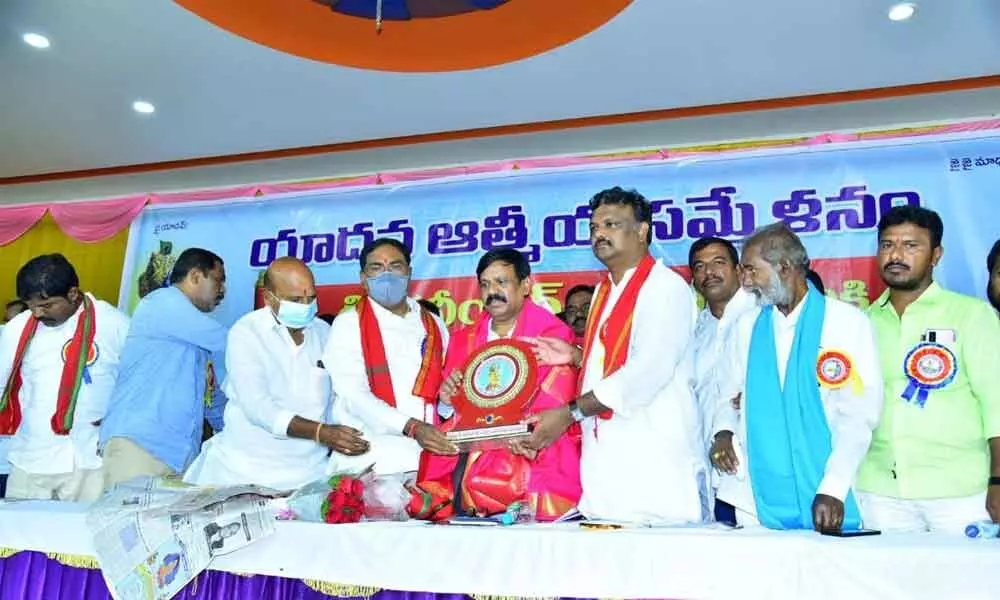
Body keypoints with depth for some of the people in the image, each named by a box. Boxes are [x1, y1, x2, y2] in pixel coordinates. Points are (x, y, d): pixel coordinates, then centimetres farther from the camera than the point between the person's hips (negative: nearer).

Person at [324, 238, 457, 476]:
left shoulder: (433, 325, 16)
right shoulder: (348, 324, 4)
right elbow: (353, 394, -8)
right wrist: (411, 427, -20)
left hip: (429, 448, 4)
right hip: (373, 456, -4)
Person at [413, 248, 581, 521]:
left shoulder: (554, 335, 1)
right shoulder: (463, 339, 16)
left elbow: (555, 411, -8)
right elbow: (450, 415, 16)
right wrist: (446, 401, -6)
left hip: (527, 457, -4)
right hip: (465, 450, 4)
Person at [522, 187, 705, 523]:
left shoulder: (666, 287, -9)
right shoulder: (604, 291, 18)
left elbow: (647, 372, -19)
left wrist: (570, 413, -16)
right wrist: (575, 355, 10)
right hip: (605, 455, 8)